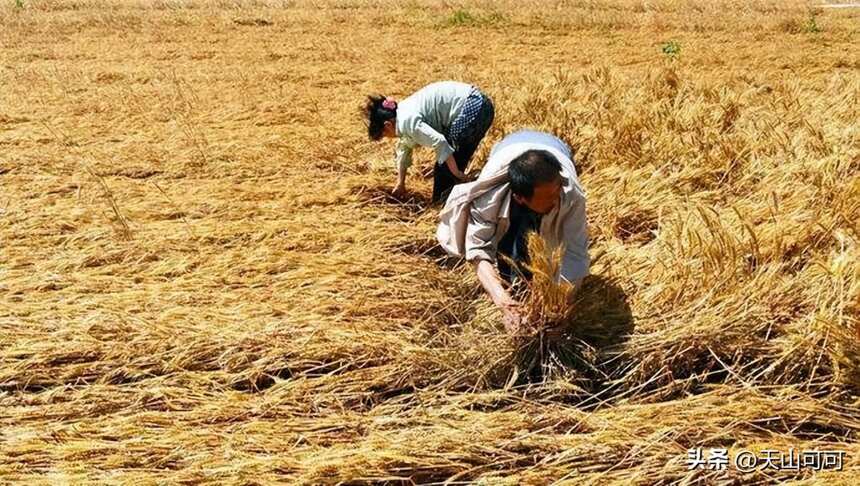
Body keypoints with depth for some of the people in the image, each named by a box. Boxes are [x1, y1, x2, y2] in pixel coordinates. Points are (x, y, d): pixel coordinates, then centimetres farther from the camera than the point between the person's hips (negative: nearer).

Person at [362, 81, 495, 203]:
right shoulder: (401, 113, 16)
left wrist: (457, 174, -16)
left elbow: (439, 142, -24)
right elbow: (404, 148, 28)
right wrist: (400, 183, 35)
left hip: (472, 110, -10)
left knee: (445, 169, 1)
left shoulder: (407, 121, -14)